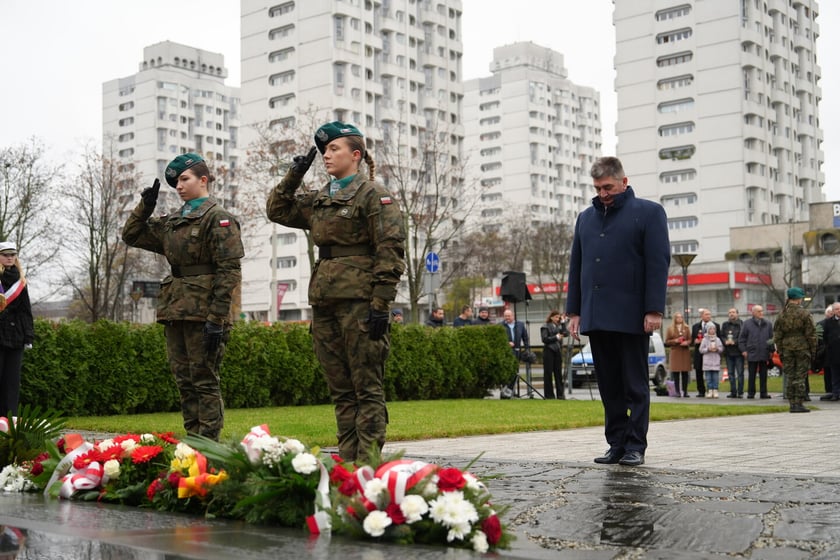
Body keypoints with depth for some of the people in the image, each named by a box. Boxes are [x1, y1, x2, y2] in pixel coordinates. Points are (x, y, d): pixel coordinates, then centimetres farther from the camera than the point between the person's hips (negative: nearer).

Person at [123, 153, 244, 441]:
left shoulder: (217, 218, -6)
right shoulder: (173, 221, 18)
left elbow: (229, 271, -14)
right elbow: (132, 235, 27)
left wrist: (217, 318, -20)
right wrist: (146, 205, 10)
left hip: (202, 313, -8)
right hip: (176, 311, 8)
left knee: (204, 381, -5)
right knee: (184, 382, 11)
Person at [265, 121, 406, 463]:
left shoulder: (373, 194, -3)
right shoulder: (319, 200, 18)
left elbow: (391, 251, -9)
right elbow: (277, 210, 29)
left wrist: (381, 303, -16)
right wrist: (294, 175, 16)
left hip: (358, 299, -7)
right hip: (324, 300, 8)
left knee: (367, 387, -5)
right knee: (340, 389, 9)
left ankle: (368, 464, -3)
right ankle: (347, 461, 14)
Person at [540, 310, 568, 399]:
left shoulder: (559, 326, 13)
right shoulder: (545, 327, -1)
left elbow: (565, 333, -1)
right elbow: (544, 339, -11)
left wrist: (562, 323, -1)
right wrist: (556, 337, -13)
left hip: (558, 351, 4)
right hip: (549, 351, -4)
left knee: (558, 373, 4)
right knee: (548, 373, -1)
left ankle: (561, 393, 6)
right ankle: (549, 394, 4)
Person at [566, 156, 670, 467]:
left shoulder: (648, 212, 2)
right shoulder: (586, 217, 18)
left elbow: (658, 263, -5)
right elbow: (576, 265, 18)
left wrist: (654, 310, -12)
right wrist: (574, 310, 12)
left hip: (631, 317, -5)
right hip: (595, 318, 5)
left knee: (635, 386, 2)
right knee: (609, 386, 8)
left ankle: (636, 447, 7)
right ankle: (616, 444, 13)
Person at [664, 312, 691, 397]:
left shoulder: (686, 328, 10)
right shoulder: (670, 329, 6)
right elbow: (667, 342, 5)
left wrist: (687, 342, -10)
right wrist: (675, 341, -11)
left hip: (685, 352, 1)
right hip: (675, 352, -1)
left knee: (685, 373, -2)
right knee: (676, 373, -5)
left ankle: (685, 391, 2)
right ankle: (677, 391, -1)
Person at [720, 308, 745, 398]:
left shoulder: (741, 324, -5)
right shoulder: (725, 324, 11)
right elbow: (721, 336, 10)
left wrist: (735, 341, -17)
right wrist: (725, 341, -8)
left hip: (738, 352, -5)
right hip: (728, 352, 5)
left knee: (740, 373, -2)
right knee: (731, 373, 8)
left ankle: (740, 392, 1)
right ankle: (733, 392, 14)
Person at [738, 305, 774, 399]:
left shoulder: (768, 324, 8)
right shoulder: (747, 323, 1)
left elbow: (771, 338, 12)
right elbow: (742, 338, 2)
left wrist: (771, 350, 7)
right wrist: (743, 350, -4)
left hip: (764, 354, 2)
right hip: (752, 353, -2)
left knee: (763, 374, 7)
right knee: (751, 374, 4)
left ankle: (764, 392, 13)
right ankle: (751, 393, 10)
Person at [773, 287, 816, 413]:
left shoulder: (782, 315, 4)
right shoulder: (804, 314, -8)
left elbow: (777, 335, 7)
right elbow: (811, 333, -5)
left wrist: (780, 351, 12)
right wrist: (813, 350, 3)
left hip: (787, 348, 4)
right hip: (802, 348, -4)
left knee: (790, 377, 8)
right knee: (800, 376, 0)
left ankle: (792, 403, 9)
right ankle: (798, 403, -2)